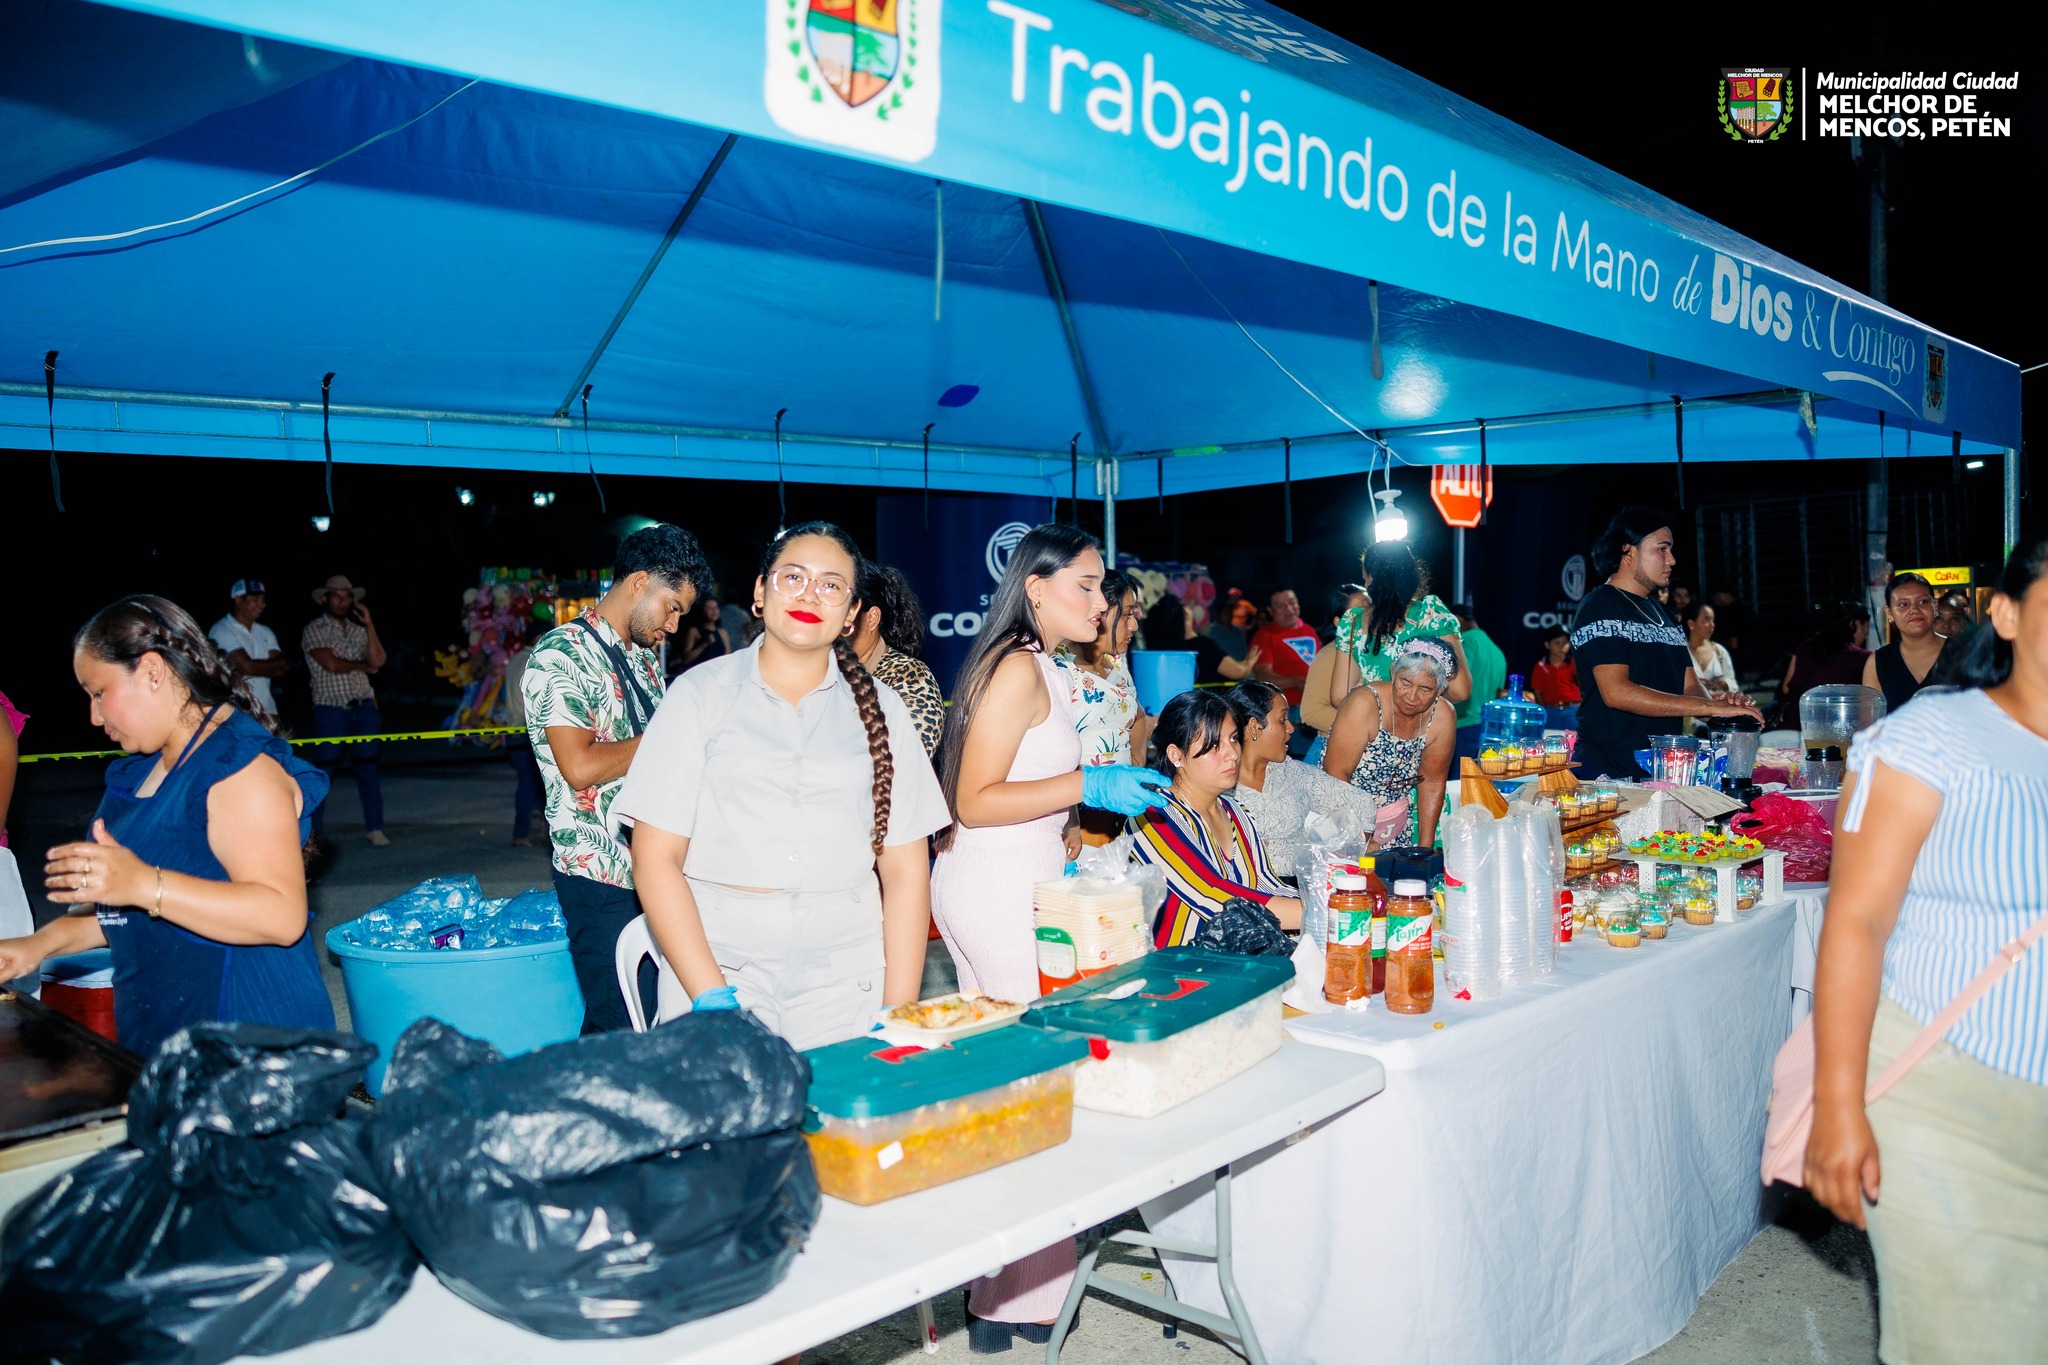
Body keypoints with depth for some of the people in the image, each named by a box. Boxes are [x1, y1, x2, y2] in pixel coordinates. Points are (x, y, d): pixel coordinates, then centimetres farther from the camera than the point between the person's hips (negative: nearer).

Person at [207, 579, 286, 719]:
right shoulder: (221, 631, -6)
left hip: (267, 711, 6)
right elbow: (247, 666, -15)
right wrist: (279, 663, 0)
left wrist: (257, 669, -13)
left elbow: (284, 668, 4)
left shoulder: (266, 632, 13)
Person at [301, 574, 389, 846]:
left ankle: (374, 828, 10)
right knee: (323, 772, 0)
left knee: (368, 769, 5)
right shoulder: (314, 630, -2)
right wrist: (362, 665, 1)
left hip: (364, 709, 4)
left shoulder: (359, 630, 12)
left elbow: (377, 662, -2)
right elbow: (331, 664, -14)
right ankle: (311, 832, 9)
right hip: (331, 711, -4)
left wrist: (369, 624, -6)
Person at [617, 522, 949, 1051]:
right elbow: (656, 857, -2)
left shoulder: (880, 710, 7)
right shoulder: (701, 694, 2)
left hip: (846, 983, 1)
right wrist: (711, 996, -11)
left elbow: (905, 868, 5)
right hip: (717, 962, -1)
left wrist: (899, 1012, -4)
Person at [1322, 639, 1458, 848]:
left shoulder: (1442, 717, -7)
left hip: (1396, 819, 4)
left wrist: (1425, 848, 3)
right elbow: (1336, 775, -20)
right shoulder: (1365, 703, -21)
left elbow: (1432, 782, 4)